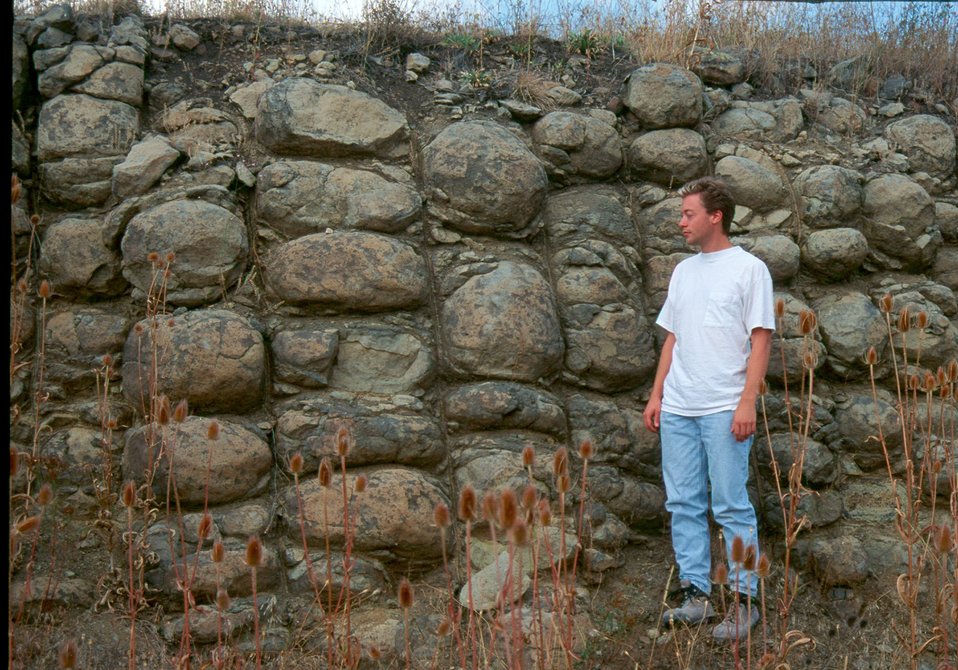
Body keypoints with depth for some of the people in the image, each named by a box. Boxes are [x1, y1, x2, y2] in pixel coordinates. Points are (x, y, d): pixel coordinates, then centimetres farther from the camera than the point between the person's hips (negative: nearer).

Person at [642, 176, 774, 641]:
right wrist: (657, 395, 12)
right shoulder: (683, 272, 15)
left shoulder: (749, 269, -5)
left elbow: (761, 340, -9)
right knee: (683, 504, 9)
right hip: (677, 409, 7)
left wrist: (748, 402, -16)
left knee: (731, 507, -3)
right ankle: (696, 595, 17)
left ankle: (744, 601, 6)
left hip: (724, 410, -7)